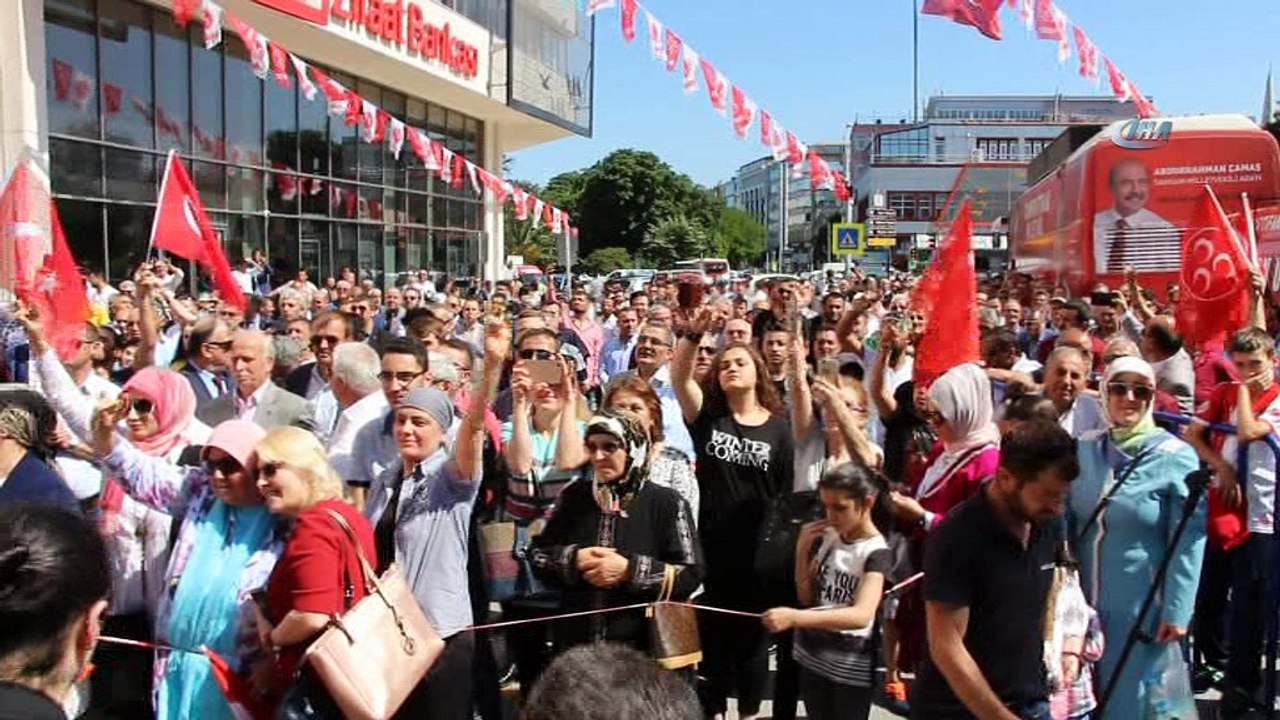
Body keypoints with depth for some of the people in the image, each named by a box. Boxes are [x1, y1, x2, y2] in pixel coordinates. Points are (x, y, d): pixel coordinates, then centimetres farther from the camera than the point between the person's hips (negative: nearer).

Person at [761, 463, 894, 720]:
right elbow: (806, 597, 6)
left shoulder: (877, 552, -18)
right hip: (812, 656, 6)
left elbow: (861, 615, -33)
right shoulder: (825, 537, 0)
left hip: (852, 666, -6)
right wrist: (803, 550, -9)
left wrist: (794, 617, -43)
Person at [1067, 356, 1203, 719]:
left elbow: (1188, 542, -11)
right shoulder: (1085, 449, 2)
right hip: (1085, 599, 4)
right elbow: (1066, 522, 10)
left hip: (1143, 605, -4)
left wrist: (1177, 610, -15)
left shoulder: (1176, 456, -10)